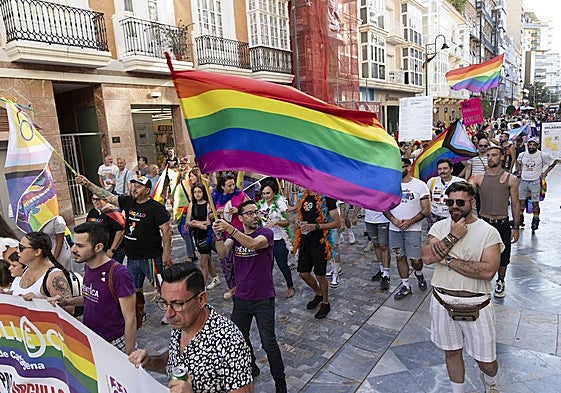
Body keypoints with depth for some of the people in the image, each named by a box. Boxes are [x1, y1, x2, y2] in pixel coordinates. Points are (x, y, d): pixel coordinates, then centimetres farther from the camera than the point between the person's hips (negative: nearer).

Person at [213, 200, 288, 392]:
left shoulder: (266, 233, -11)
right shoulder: (235, 235, 2)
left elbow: (254, 243, -33)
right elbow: (222, 253, -16)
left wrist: (229, 229, -43)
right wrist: (218, 235, -35)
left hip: (263, 299, -4)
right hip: (241, 297, 5)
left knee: (269, 343, -2)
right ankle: (251, 368, 43)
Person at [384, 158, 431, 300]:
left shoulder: (419, 185, -5)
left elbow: (426, 210, -6)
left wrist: (409, 222, -15)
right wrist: (393, 220, -10)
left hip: (412, 229, -3)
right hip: (394, 229, 3)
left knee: (415, 259, -1)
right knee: (400, 257, 9)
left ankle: (419, 274, 33)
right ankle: (405, 286, 22)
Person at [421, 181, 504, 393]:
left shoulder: (489, 232, -10)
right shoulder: (439, 227, -1)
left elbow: (488, 270, -22)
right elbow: (427, 257, -14)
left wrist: (449, 261, -20)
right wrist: (453, 237, -19)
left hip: (476, 306, -2)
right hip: (443, 302, 2)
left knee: (486, 360, 12)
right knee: (452, 352, 18)